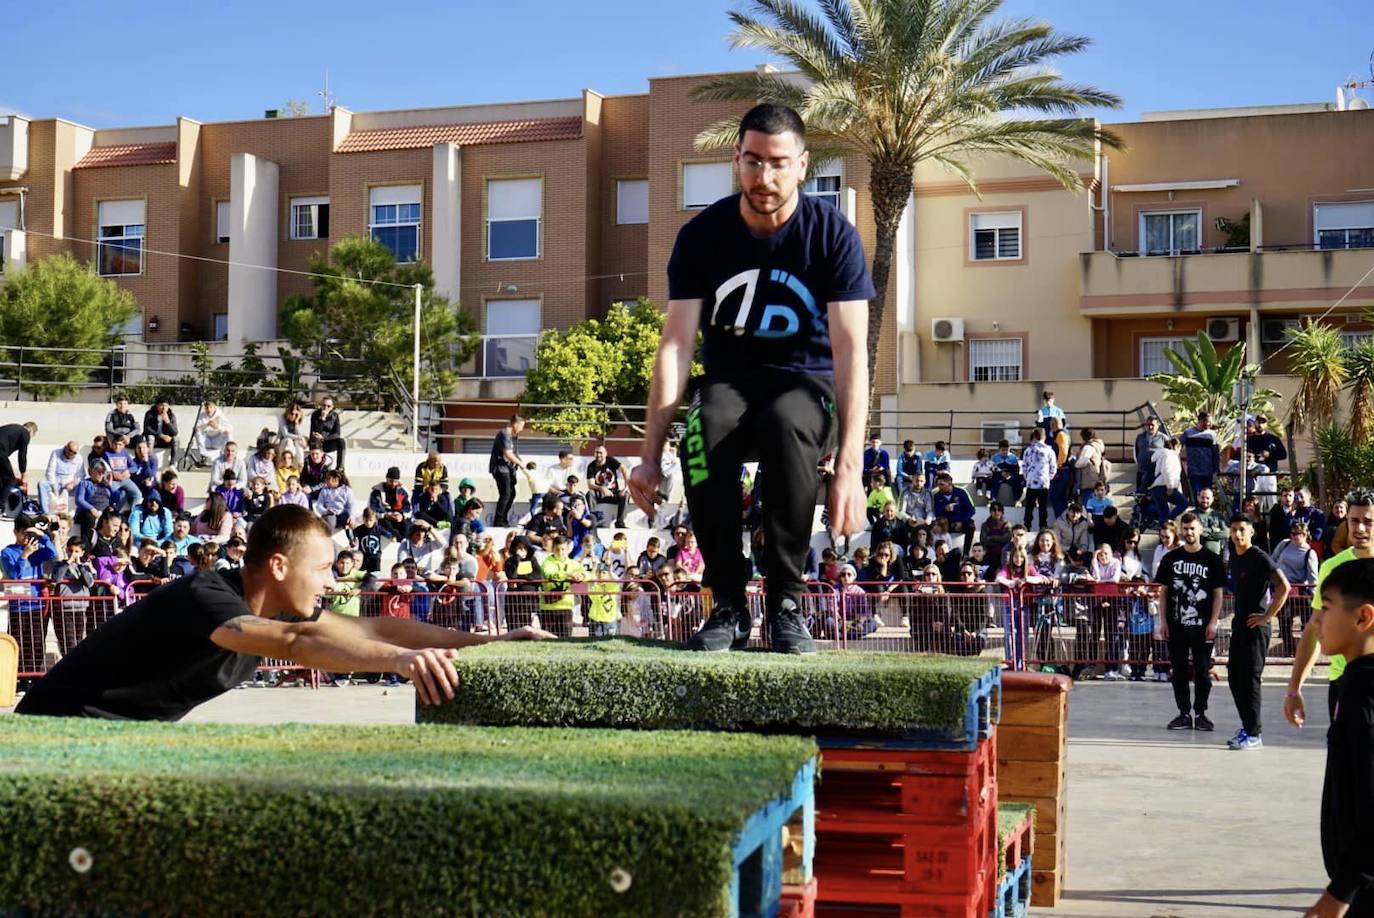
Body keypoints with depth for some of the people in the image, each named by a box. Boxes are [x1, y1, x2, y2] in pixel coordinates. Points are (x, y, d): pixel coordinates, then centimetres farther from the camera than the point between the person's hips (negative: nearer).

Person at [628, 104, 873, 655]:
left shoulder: (833, 235, -10)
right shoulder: (702, 236, -5)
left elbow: (850, 351, -17)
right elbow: (676, 345, -9)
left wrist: (849, 466, -28)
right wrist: (650, 456, -18)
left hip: (806, 385, -1)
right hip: (730, 382, 2)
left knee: (784, 426, -39)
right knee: (702, 434, -36)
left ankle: (786, 601, -24)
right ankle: (728, 604, -21)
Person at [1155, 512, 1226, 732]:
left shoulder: (1211, 559, 2)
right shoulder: (1171, 558, 7)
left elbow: (1218, 593, 2)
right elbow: (1164, 591, 9)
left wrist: (1213, 622, -6)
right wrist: (1163, 621, 2)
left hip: (1202, 625, -2)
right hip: (1176, 625, 2)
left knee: (1202, 671, 2)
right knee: (1179, 671, 6)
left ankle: (1200, 713, 12)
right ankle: (1184, 713, 14)